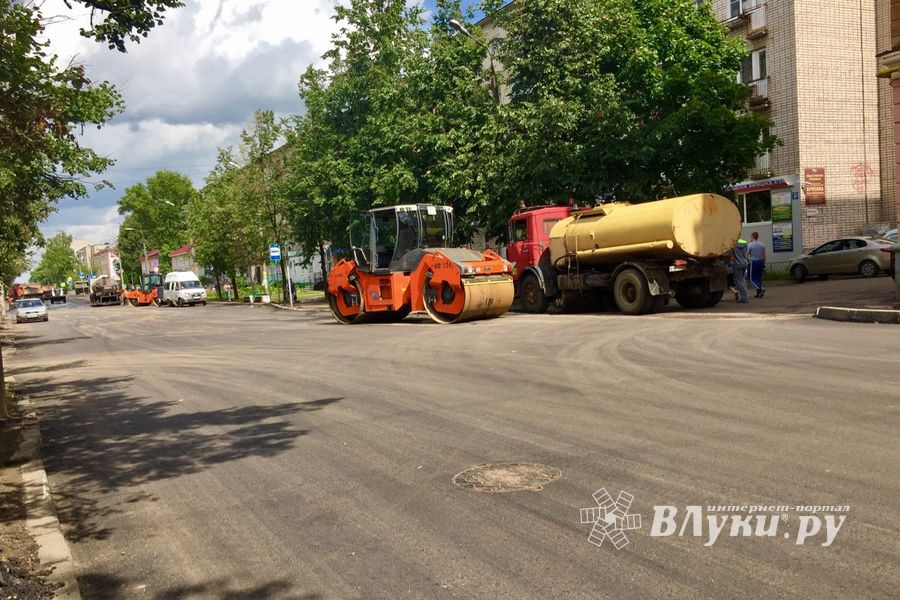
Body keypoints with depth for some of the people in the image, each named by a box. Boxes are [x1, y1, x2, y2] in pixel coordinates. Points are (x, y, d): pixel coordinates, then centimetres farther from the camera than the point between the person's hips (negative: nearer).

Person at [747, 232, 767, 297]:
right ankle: (759, 293, 9)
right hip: (761, 262, 6)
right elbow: (764, 255, 10)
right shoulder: (762, 244, 8)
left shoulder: (750, 245, -9)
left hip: (754, 262, -6)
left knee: (752, 278, -1)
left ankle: (760, 288, -20)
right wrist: (764, 264, 17)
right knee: (759, 277, 11)